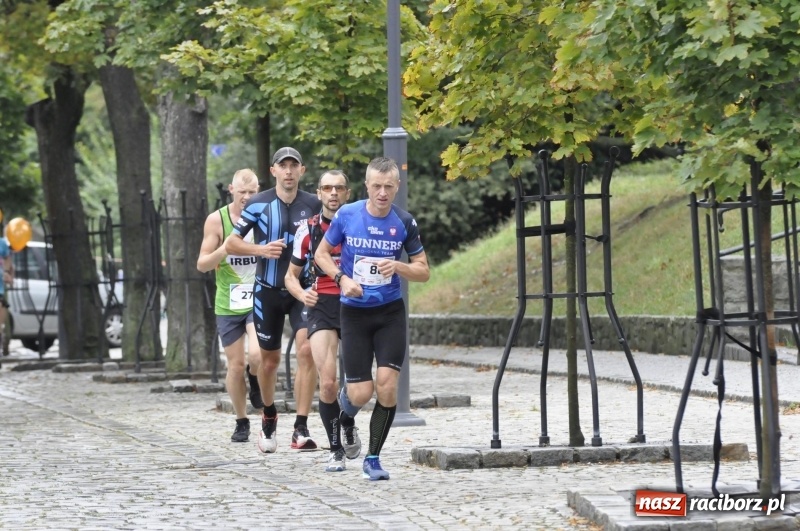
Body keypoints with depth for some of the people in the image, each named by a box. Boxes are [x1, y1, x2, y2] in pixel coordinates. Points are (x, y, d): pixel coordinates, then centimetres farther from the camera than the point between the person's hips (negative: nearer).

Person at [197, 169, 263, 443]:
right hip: (228, 304, 0)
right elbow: (202, 264, -2)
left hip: (259, 300, 0)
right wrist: (226, 248, -20)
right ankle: (241, 422, 20)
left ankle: (255, 380, 15)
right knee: (236, 365, 3)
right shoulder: (217, 220, -3)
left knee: (257, 355, -21)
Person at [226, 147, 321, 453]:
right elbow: (231, 243, 0)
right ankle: (269, 416, 38)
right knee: (270, 360, 10)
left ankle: (301, 429, -18)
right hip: (269, 291, 0)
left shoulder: (314, 205, 1)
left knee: (306, 350, -18)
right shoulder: (258, 204, -4)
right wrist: (261, 249, -16)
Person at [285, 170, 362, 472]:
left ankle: (348, 423, 32)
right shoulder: (308, 230, 6)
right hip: (322, 306, 0)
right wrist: (301, 294, -8)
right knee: (327, 383, -14)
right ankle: (335, 450, -1)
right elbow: (291, 275, 13)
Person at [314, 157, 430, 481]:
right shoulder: (347, 215, -6)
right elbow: (321, 253, 6)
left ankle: (373, 458, 4)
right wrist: (342, 278, -12)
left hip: (391, 312, 1)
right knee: (362, 394, -6)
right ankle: (347, 397, 33)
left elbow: (424, 272, 3)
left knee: (387, 386, -12)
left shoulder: (404, 223, -3)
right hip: (354, 312, -1)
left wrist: (398, 266, -18)